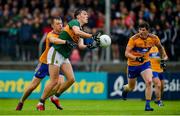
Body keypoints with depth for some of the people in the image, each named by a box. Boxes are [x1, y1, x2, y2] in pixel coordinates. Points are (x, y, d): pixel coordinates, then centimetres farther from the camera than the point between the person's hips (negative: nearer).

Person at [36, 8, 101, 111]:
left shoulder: (81, 30, 16)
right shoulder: (74, 22, -9)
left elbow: (80, 45, 1)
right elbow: (77, 32, -32)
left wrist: (89, 46, -17)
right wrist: (92, 36, -35)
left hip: (65, 57, 9)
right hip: (56, 53, -9)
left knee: (71, 79, -1)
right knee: (54, 81, -10)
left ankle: (56, 97, 16)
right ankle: (41, 103, 2)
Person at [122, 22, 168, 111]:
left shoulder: (153, 38, -12)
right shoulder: (133, 39, -23)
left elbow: (160, 47, 10)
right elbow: (126, 53, -27)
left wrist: (163, 58, 5)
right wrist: (136, 58, -43)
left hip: (145, 63, 1)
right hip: (133, 64, -1)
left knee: (149, 82, -24)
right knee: (131, 87, 14)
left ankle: (147, 105, -15)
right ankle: (125, 88, 53)